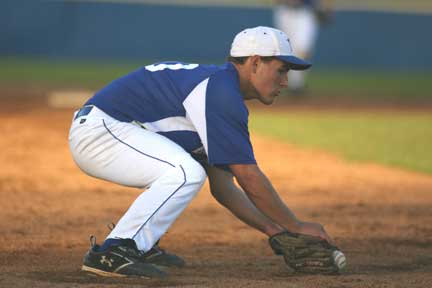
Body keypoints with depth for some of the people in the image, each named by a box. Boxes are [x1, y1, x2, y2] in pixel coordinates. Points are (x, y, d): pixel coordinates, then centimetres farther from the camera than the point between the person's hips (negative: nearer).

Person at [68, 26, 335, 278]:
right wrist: (296, 226, -10)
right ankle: (112, 252, -21)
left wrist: (272, 229, 9)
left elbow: (222, 185, 16)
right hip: (98, 131, -11)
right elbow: (249, 177, -19)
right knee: (187, 173, -24)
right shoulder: (221, 92, -16)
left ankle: (141, 245, 12)